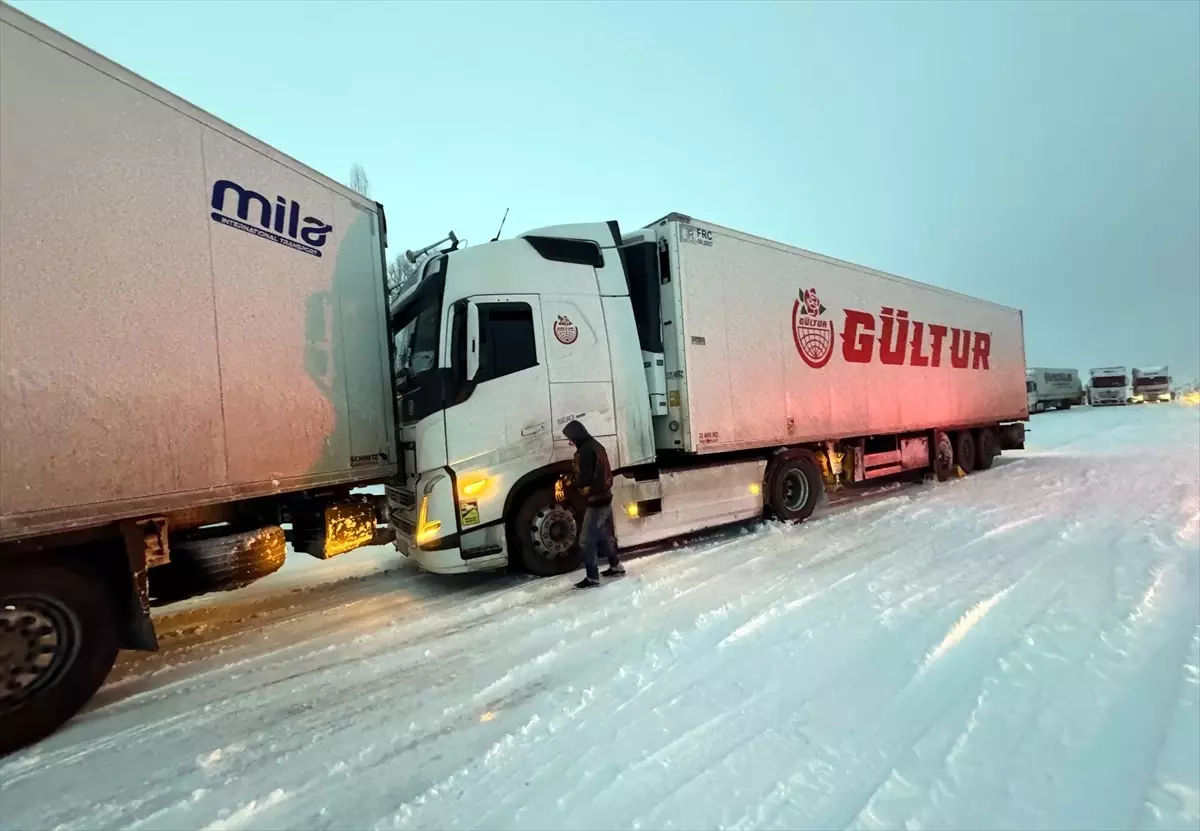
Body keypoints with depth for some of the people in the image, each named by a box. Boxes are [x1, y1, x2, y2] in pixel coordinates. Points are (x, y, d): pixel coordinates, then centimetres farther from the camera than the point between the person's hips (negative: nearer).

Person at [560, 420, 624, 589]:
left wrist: (569, 484, -6)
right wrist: (573, 478, 9)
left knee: (586, 541, -2)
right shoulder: (595, 445, 11)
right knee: (605, 535, 22)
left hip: (595, 501, -10)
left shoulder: (585, 451, -20)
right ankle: (616, 566, 33)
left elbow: (584, 479, -24)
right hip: (604, 497, 10)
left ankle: (592, 578, 4)